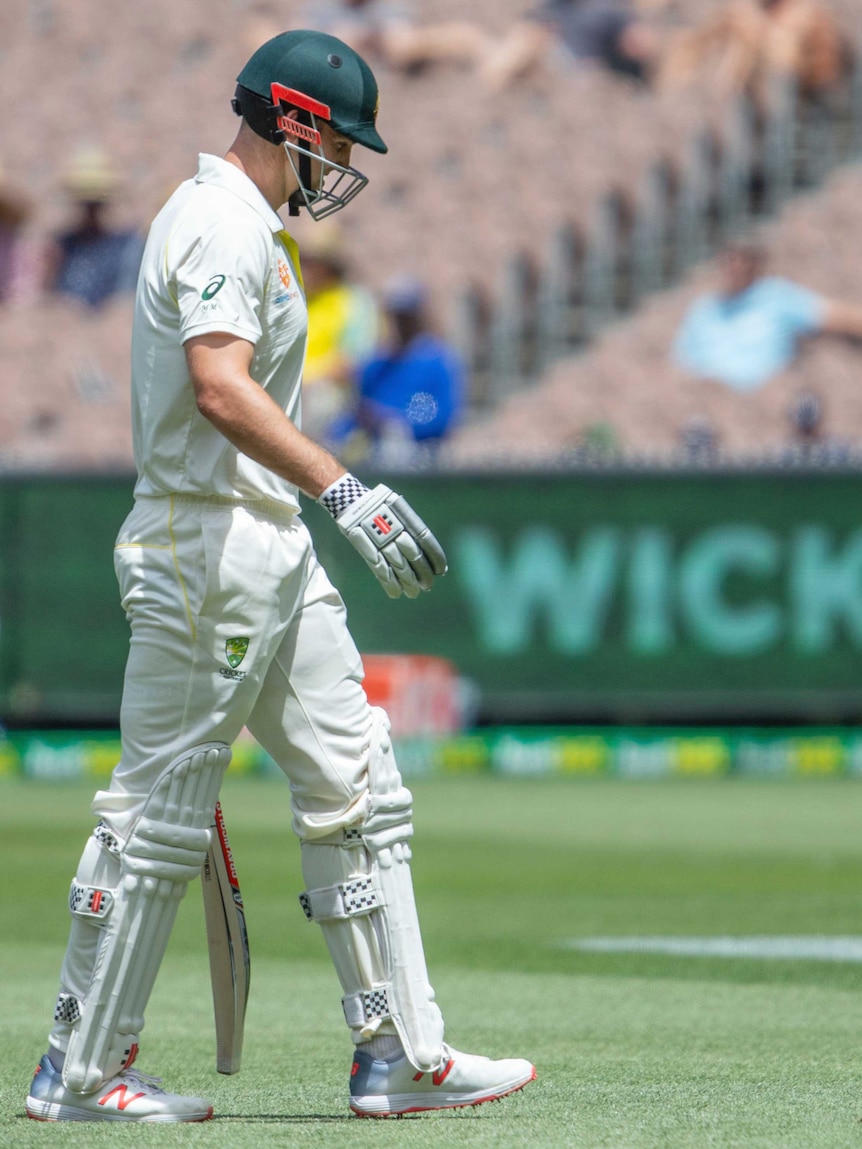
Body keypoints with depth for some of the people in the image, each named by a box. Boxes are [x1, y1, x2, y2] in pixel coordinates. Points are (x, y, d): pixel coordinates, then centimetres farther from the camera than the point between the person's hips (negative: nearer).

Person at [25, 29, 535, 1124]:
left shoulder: (236, 221, 20)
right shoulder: (222, 223, -14)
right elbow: (220, 386, -29)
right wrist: (345, 490, -34)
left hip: (273, 551, 11)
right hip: (212, 549, -11)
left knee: (358, 792, 7)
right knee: (159, 813, -5)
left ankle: (400, 1055, 8)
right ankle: (79, 1072, 2)